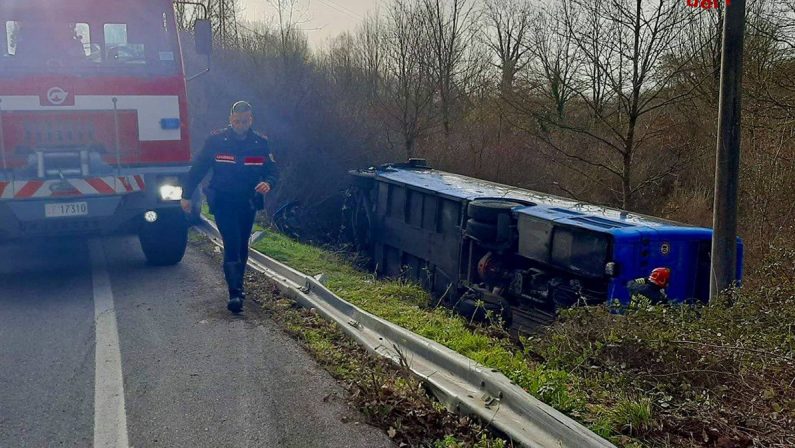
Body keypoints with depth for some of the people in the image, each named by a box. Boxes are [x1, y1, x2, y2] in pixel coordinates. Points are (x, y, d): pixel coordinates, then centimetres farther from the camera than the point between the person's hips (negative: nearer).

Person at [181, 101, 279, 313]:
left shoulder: (260, 143, -1)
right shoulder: (216, 140, -8)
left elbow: (273, 170, 2)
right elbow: (197, 168, -2)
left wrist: (268, 183, -21)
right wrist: (186, 196, -2)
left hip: (247, 203, 4)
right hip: (223, 202, -3)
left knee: (242, 247, 14)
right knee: (231, 246, -14)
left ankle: (237, 286, 31)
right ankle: (235, 294, -15)